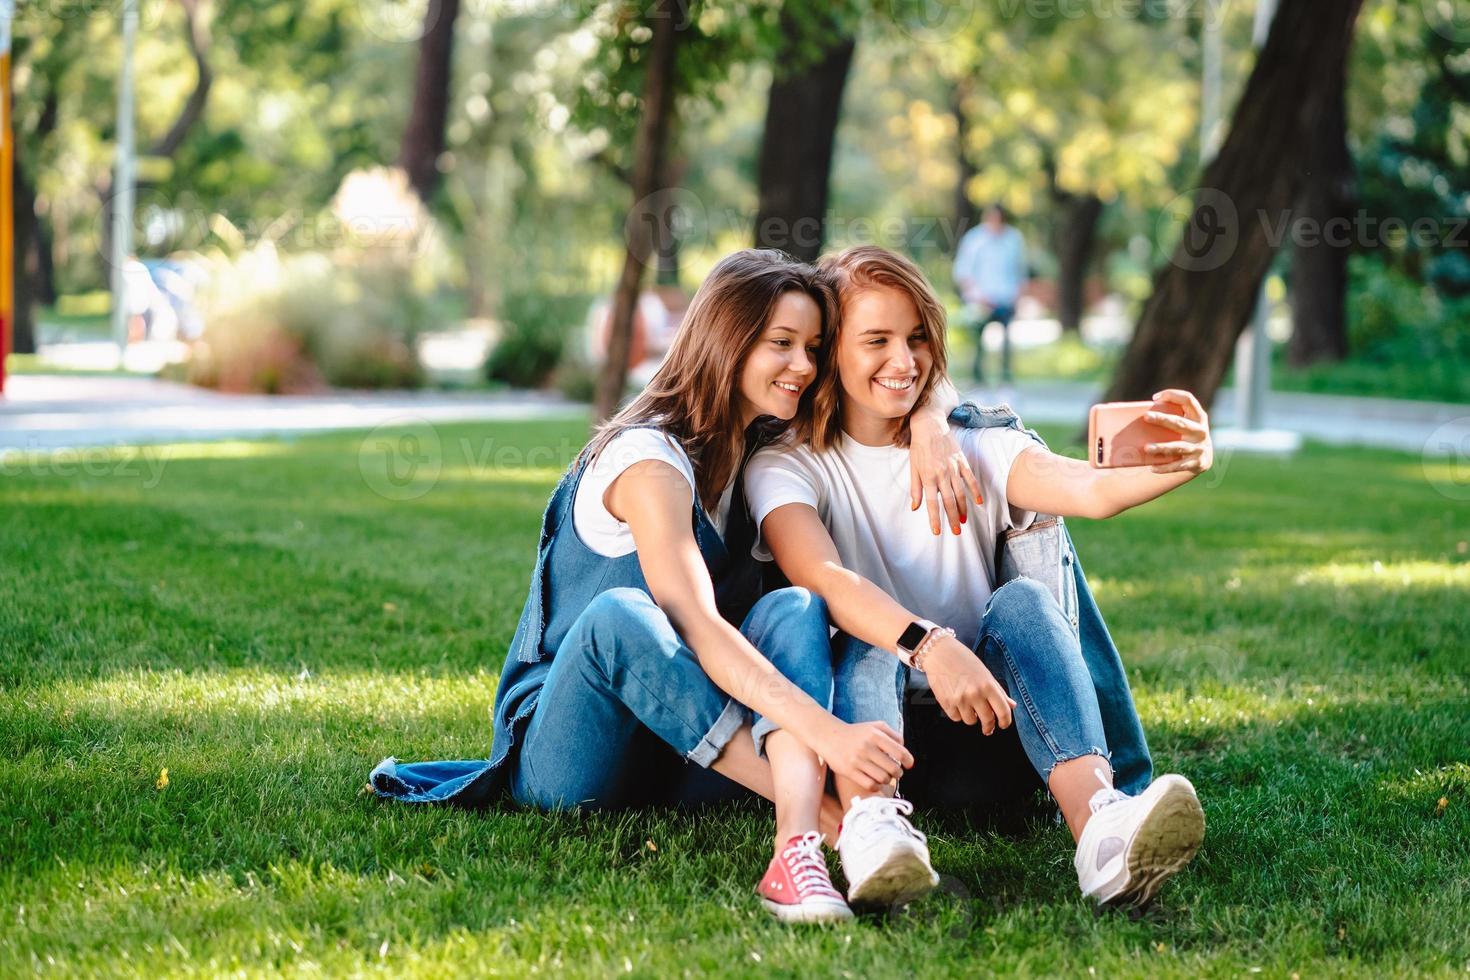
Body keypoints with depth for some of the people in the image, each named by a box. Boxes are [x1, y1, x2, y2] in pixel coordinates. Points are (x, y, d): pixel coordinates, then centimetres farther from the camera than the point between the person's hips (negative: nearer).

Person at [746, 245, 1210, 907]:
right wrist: (927, 646, -40)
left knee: (1023, 602, -24)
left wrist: (1177, 464, -36)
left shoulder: (976, 453, 9)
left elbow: (1092, 490, -13)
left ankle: (1099, 828, -48)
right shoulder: (787, 468, 2)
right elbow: (821, 578, -20)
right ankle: (871, 823, -60)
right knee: (870, 639, -30)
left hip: (980, 741, 2)